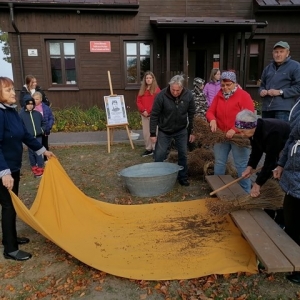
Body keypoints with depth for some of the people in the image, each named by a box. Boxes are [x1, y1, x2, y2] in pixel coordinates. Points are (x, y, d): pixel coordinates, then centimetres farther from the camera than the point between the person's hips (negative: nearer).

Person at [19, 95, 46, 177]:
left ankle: (40, 168, 9)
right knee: (31, 153, 10)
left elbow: (44, 123, 16)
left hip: (38, 136, 1)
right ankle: (34, 167, 26)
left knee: (39, 152, 1)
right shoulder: (22, 114, -5)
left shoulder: (38, 113, 3)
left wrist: (42, 130, 2)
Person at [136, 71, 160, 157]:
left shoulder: (156, 89, -4)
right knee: (145, 132, 10)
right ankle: (148, 149, 21)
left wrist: (149, 111, -14)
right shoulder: (142, 89, 12)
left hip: (153, 114, -5)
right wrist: (143, 110, -8)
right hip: (144, 115, 6)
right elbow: (138, 101, 7)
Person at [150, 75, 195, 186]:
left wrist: (191, 131, 0)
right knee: (159, 155, 2)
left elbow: (191, 114, -3)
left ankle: (183, 177, 24)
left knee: (183, 155, 8)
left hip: (181, 130, 2)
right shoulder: (161, 95, -23)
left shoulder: (188, 95, -15)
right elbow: (154, 115, -15)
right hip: (164, 131, -2)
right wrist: (153, 133, -14)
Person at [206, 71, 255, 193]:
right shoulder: (219, 96, 8)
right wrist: (212, 120, -17)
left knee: (241, 165, 1)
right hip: (221, 135, 5)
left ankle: (245, 192, 15)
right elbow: (210, 112, 7)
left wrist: (235, 130, -25)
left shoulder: (244, 96, -8)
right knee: (219, 163, 13)